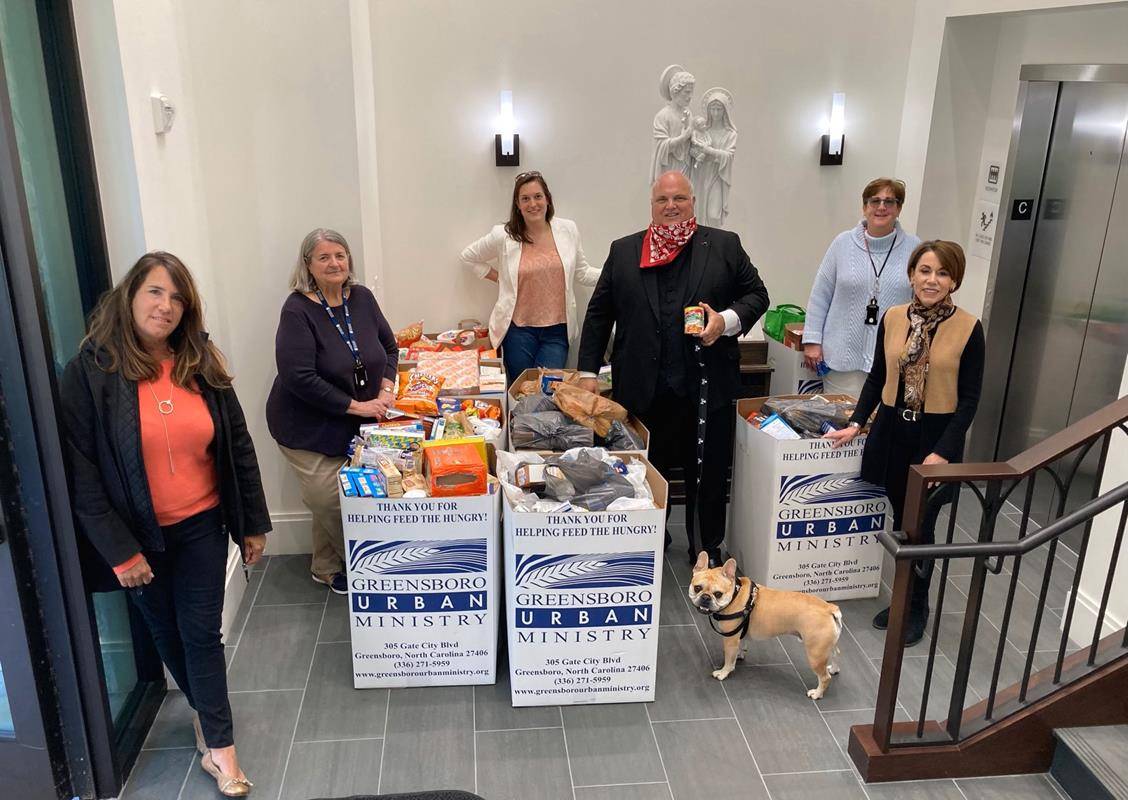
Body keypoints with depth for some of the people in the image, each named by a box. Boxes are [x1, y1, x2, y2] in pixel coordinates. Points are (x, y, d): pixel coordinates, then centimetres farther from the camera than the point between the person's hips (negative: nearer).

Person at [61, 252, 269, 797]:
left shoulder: (201, 367, -3)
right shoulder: (91, 370, -13)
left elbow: (238, 448, 3)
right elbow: (80, 471, -13)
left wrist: (253, 524, 4)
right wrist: (118, 550, -14)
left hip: (202, 527, 1)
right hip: (138, 536, -1)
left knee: (201, 633, 5)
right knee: (167, 634, 17)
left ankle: (218, 745, 17)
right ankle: (207, 712, 40)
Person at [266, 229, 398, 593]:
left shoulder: (362, 298, 0)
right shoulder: (298, 310, -17)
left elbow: (389, 347, 13)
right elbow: (299, 378, -23)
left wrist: (386, 389, -4)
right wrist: (356, 406, -20)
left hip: (359, 425, 6)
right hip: (309, 429, -5)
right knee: (330, 500, -5)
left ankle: (326, 566, 33)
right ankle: (328, 568, 24)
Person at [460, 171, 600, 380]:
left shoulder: (568, 230, 1)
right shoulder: (503, 236, -4)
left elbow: (582, 273, 10)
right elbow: (468, 256, 11)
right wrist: (499, 278, 4)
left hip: (557, 330, 1)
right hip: (519, 329, -1)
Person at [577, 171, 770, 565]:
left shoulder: (724, 246, 5)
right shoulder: (623, 251, 7)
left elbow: (756, 294, 8)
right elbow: (598, 313, 7)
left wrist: (727, 321, -12)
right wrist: (588, 371, 3)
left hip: (707, 386, 0)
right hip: (644, 389, 1)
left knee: (708, 475, 9)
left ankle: (706, 550, 26)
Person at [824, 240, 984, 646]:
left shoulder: (968, 328, -9)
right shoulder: (892, 318, 0)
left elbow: (969, 399, -7)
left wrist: (942, 451, -13)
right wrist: (856, 423, 2)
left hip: (936, 437, -3)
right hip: (892, 431, 3)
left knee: (920, 526, 3)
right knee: (900, 521, 12)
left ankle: (917, 608, 24)